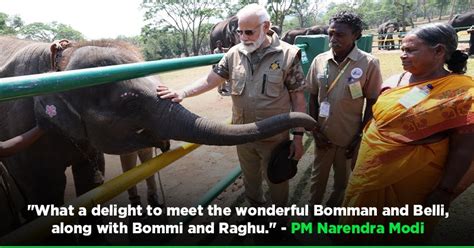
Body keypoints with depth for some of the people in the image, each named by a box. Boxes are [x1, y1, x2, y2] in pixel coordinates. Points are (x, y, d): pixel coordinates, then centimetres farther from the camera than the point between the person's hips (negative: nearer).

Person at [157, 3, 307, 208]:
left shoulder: (287, 54, -12)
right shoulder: (234, 53, -2)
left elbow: (298, 98, -9)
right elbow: (210, 80, 0)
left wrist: (298, 136, -10)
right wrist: (182, 93, -13)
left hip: (274, 137, -3)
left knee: (276, 181, 16)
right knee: (250, 178, 24)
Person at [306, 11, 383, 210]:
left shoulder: (369, 63, -13)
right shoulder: (319, 60, -5)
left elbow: (372, 103, -6)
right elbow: (313, 97, 3)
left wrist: (360, 136, -6)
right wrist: (315, 130, -1)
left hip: (350, 136, -2)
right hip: (323, 134, 2)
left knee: (343, 178, 18)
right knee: (318, 175, 19)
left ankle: (334, 208, 43)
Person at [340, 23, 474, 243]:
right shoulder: (400, 79, 0)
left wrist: (445, 191, -14)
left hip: (410, 182, -5)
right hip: (370, 170, 6)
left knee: (400, 232, 18)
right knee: (360, 221, 23)